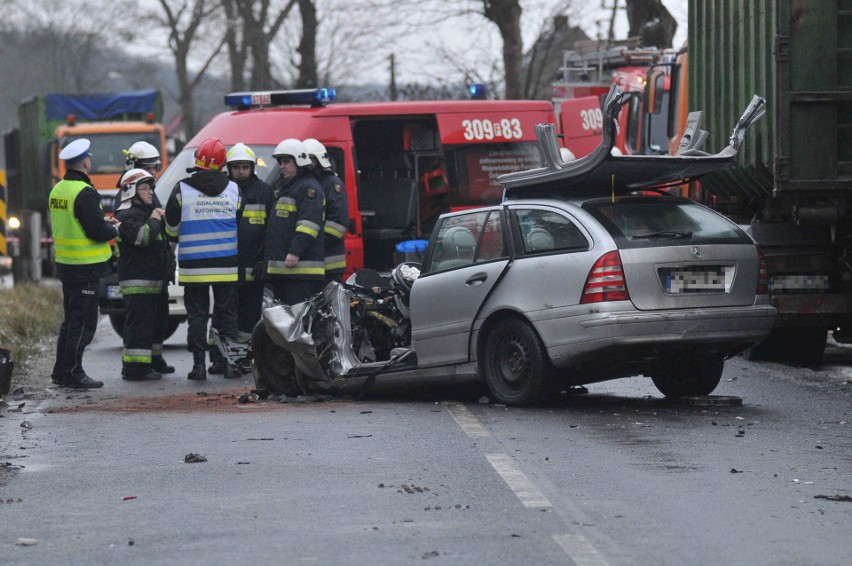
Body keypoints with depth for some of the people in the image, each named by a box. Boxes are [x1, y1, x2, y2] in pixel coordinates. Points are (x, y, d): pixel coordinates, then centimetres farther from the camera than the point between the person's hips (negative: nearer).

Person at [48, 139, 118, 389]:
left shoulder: (58, 190, 9)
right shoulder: (84, 193, -19)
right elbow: (97, 232, -22)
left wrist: (101, 222, 15)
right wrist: (114, 229, -1)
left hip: (65, 263, 9)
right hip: (84, 268, -9)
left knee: (71, 319, 18)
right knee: (84, 323, -2)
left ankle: (61, 371, 23)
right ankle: (73, 373, 0)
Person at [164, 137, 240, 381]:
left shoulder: (182, 190, -6)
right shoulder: (233, 189, 1)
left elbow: (171, 228, 2)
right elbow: (240, 225, 9)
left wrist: (178, 241, 24)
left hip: (194, 266, -2)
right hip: (227, 265, 2)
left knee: (197, 315, 4)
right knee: (226, 315, 9)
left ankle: (199, 364, 1)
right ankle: (228, 362, 8)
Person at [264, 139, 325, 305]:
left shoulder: (309, 187, -8)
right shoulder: (282, 187, 25)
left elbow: (309, 223, -19)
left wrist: (296, 252, -25)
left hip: (301, 265, -10)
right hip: (280, 265, 11)